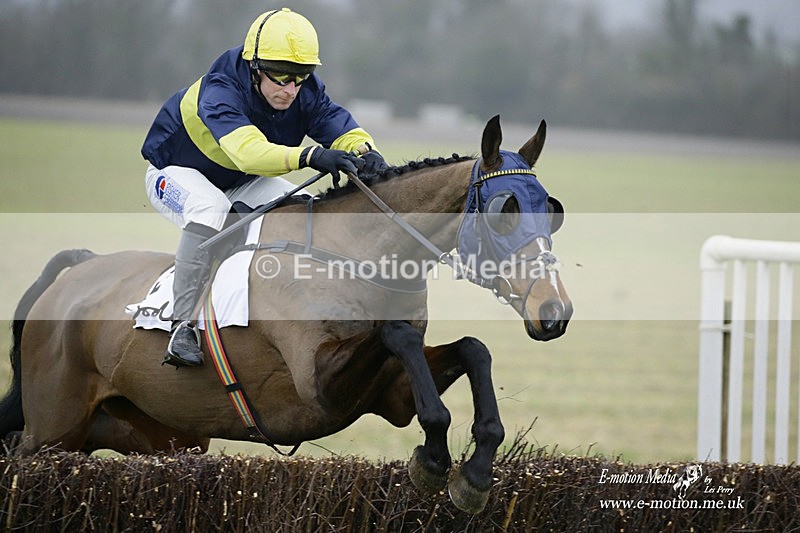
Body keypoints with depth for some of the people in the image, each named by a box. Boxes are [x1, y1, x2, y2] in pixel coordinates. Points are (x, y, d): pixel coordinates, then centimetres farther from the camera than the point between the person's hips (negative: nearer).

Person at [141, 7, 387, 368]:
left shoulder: (305, 92, -19)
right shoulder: (219, 92, -38)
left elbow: (343, 130, -23)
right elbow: (248, 151, -55)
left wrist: (364, 152, -49)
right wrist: (310, 156, -71)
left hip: (243, 183, 6)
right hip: (175, 173, -6)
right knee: (211, 209, -38)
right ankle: (182, 325, -32)